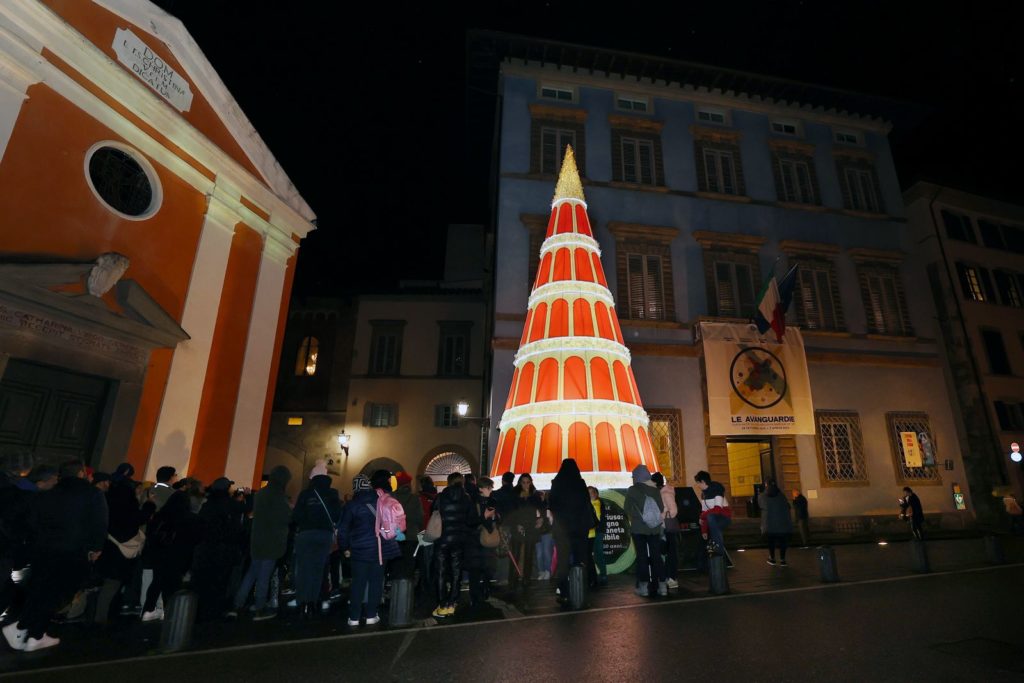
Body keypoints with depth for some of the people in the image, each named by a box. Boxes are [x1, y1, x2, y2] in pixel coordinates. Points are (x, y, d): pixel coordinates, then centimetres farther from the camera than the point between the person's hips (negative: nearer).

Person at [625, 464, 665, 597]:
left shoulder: (631, 490, -6)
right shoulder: (655, 489, 3)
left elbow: (627, 510, -1)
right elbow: (662, 509, 5)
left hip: (638, 528, -3)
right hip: (654, 528, 3)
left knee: (642, 556, 3)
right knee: (656, 556, 8)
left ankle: (644, 586, 4)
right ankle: (662, 585, 8)